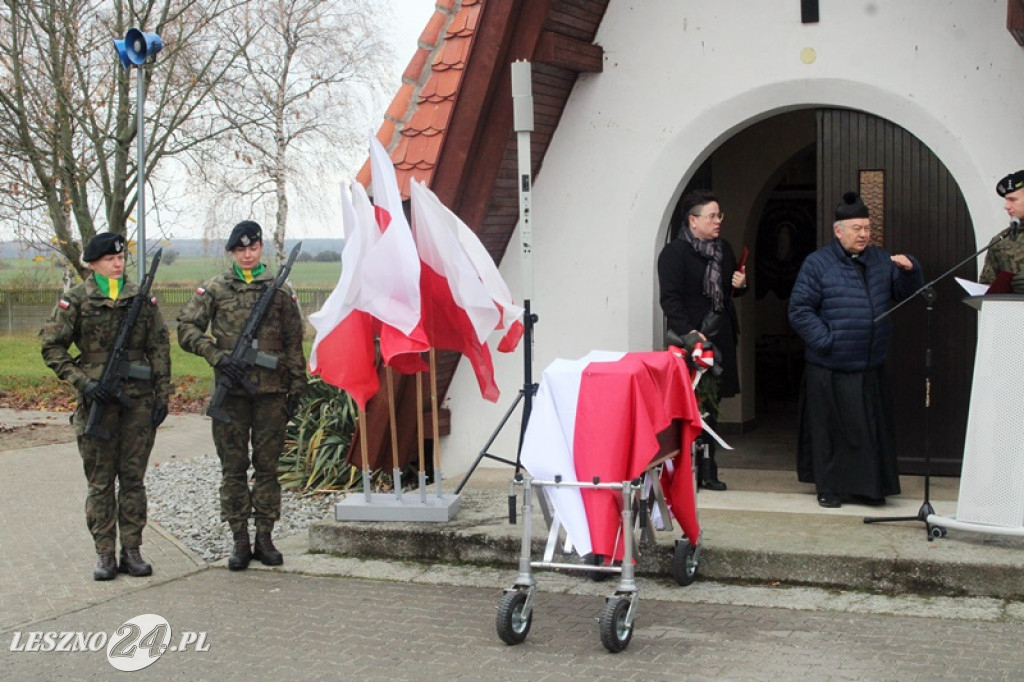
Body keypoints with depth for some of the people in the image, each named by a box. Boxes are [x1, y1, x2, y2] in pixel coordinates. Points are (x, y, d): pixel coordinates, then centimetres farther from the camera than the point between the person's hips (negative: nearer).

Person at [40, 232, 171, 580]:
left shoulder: (143, 297, 7)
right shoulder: (75, 300, 0)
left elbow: (160, 347, 9)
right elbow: (52, 347, -1)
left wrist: (162, 395, 3)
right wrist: (84, 381, -11)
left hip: (139, 399, 2)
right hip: (98, 400, -2)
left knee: (134, 478, 6)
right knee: (100, 481, 4)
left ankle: (132, 551, 14)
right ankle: (104, 554, 11)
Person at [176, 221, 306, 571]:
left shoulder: (281, 291, 8)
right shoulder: (214, 289, 6)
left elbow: (293, 344, 9)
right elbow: (186, 328, 1)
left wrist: (296, 389, 5)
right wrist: (217, 356, -12)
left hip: (271, 391, 0)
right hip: (231, 389, 0)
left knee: (268, 465, 5)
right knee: (233, 467, 3)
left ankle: (265, 538, 13)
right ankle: (240, 541, 10)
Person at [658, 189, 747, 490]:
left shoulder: (724, 248, 14)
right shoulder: (674, 253, -8)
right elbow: (670, 299, -14)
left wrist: (740, 284, 4)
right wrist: (689, 333, -24)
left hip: (720, 338, 7)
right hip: (692, 339, -7)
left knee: (710, 402, 11)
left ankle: (706, 468, 17)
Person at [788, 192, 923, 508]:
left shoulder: (880, 261, 11)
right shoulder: (818, 263, -6)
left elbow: (907, 293, 12)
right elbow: (799, 310, -8)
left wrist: (910, 270, -7)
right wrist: (825, 340, -16)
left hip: (870, 366, 5)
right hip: (830, 368, -5)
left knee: (871, 429, 8)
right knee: (830, 430, 4)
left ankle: (869, 487, 18)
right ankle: (829, 488, 16)